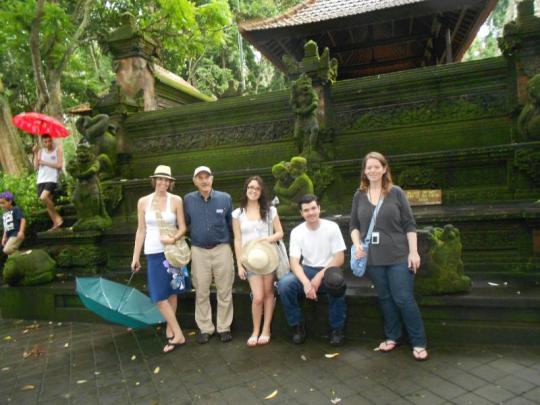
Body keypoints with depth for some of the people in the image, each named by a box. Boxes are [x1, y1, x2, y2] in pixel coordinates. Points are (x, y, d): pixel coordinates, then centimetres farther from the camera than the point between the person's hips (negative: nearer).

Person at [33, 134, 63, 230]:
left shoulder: (58, 150, 2)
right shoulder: (40, 151, 14)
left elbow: (59, 165, -9)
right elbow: (36, 167, 7)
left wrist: (44, 162, -8)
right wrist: (35, 153, 1)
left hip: (52, 179, -5)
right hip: (41, 180, 5)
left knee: (43, 197, -25)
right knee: (48, 201, 4)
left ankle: (58, 217, -10)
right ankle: (56, 223, 11)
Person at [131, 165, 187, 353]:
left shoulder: (176, 200, -1)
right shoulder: (143, 201, 2)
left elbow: (183, 227, 0)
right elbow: (141, 230, 6)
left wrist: (173, 239, -21)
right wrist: (136, 256, 5)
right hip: (154, 253, 1)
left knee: (171, 292, 7)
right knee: (159, 295, -3)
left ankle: (170, 330, 18)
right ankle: (178, 334, 8)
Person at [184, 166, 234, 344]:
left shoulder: (225, 198, -1)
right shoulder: (188, 200, -1)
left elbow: (231, 224, 5)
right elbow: (184, 224, 7)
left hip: (222, 249, 0)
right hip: (199, 251, 1)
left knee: (224, 291, 7)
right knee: (201, 292, 9)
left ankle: (224, 327, 21)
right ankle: (205, 328, 24)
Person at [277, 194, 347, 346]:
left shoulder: (332, 227, -8)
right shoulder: (296, 232, -4)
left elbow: (340, 258, -10)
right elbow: (294, 263, -12)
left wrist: (320, 276, -21)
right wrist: (306, 282, -31)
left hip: (328, 270, -2)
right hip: (307, 270, 2)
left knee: (336, 282, -38)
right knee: (284, 284, -27)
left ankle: (337, 329, -13)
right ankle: (298, 325, -3)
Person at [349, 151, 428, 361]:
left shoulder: (396, 193, -1)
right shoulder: (359, 196, 7)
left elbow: (409, 224, -2)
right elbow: (354, 225, 11)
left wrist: (413, 251, -7)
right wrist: (357, 244, -6)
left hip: (398, 257, -3)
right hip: (373, 258, 3)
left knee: (403, 299, -2)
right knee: (385, 299, 13)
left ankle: (419, 343, 13)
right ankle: (392, 337, 29)